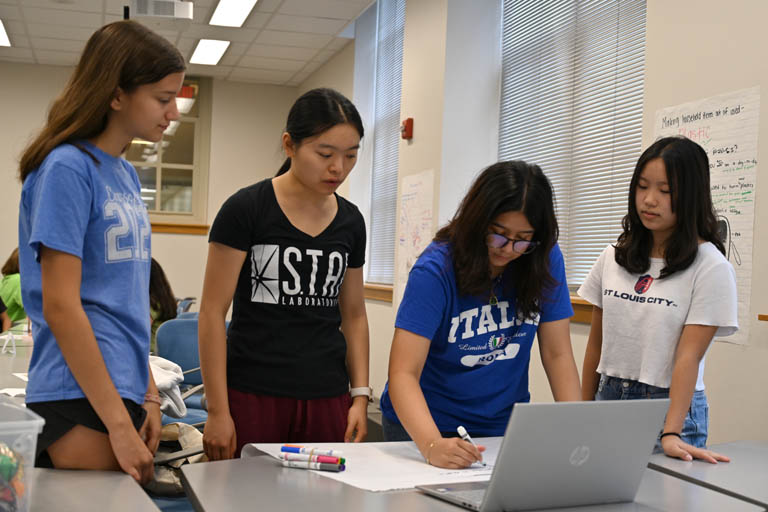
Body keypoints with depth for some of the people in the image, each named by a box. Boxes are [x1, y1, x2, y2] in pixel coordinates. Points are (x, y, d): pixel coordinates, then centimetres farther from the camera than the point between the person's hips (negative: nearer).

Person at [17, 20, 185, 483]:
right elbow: (60, 306, -16)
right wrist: (120, 424, -17)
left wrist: (149, 396, 11)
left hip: (123, 390, 8)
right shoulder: (67, 168, -11)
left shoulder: (127, 175, 12)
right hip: (81, 398, -7)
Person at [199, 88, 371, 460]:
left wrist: (360, 396, 7)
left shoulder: (350, 221, 8)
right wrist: (217, 412, -10)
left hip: (326, 399, 4)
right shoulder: (245, 209, -6)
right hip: (252, 397, -4)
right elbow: (213, 311, -7)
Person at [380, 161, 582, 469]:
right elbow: (403, 373, -26)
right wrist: (432, 445, -41)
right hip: (426, 427, -3)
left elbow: (558, 354, -5)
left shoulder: (545, 260, -8)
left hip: (504, 426, 3)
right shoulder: (435, 270, -20)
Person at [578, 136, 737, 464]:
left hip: (670, 404, -4)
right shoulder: (614, 258, 6)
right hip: (608, 399, 4)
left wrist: (671, 434, -23)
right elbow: (597, 342, 9)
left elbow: (689, 356, -16)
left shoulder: (710, 267, -9)